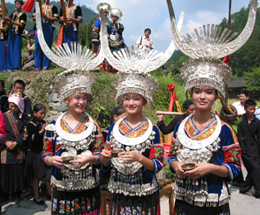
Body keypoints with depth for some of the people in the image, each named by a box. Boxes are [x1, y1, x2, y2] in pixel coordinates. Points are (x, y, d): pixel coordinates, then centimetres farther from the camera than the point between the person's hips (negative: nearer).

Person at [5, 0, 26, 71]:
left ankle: (16, 67, -6)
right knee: (10, 50, 5)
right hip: (11, 33, 6)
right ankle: (10, 66, 9)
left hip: (18, 34, -6)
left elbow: (21, 25, -11)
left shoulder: (23, 14, 0)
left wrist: (12, 21, -18)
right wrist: (7, 19, -5)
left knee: (16, 50, -8)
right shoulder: (13, 14, 17)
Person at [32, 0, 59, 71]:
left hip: (49, 28, -3)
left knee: (47, 46, -6)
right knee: (38, 46, -4)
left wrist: (47, 17, -11)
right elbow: (33, 18, 17)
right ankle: (37, 66, -1)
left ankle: (46, 65, -3)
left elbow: (56, 18, 0)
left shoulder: (53, 7, 11)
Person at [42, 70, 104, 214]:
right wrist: (51, 160, -16)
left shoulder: (92, 125, 2)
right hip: (61, 188, 0)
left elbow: (100, 155, 0)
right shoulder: (53, 126, 2)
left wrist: (89, 158, -20)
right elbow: (45, 154, 5)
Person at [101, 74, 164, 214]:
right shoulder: (114, 128, 2)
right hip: (119, 192, 3)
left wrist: (139, 158, -26)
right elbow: (106, 166, 8)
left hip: (144, 194, -2)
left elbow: (158, 165, -9)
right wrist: (104, 157, -14)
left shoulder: (152, 130, -8)